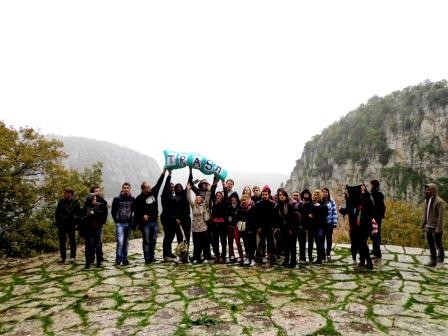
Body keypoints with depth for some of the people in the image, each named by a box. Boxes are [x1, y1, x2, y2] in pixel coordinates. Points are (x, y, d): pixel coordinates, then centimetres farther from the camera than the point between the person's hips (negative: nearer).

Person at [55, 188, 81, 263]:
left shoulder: (75, 202, -2)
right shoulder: (61, 201, 5)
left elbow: (79, 214, 2)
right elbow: (56, 213, 12)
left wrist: (76, 222, -5)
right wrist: (58, 222, 3)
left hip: (71, 225, -2)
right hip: (62, 225, 3)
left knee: (72, 242, 4)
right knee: (62, 242, 7)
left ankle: (73, 257, 14)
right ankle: (62, 257, 18)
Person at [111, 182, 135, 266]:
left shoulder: (133, 200, 3)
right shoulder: (117, 199, -3)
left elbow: (135, 211, 13)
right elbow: (113, 212, 6)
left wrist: (132, 219, 4)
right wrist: (116, 220, 1)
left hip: (128, 224, 3)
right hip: (120, 224, -3)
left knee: (126, 242, 10)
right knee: (120, 241, -13)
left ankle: (125, 259, 18)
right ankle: (118, 260, -4)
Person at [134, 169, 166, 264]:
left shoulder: (153, 192, 5)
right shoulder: (139, 198, -8)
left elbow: (159, 183, 5)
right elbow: (136, 211, -7)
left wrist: (164, 173, 2)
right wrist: (142, 216, -21)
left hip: (155, 221, 5)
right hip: (145, 222, -5)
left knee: (153, 240, 10)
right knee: (147, 241, 0)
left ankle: (152, 256, 19)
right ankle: (147, 258, 5)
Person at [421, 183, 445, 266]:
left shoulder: (439, 201, -14)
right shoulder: (427, 200, 7)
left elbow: (441, 216, -17)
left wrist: (439, 229, -20)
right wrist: (423, 224, 9)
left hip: (436, 228, -7)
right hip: (428, 227, 7)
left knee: (438, 245, 9)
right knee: (431, 245, 13)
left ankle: (440, 258, 26)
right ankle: (433, 260, 23)